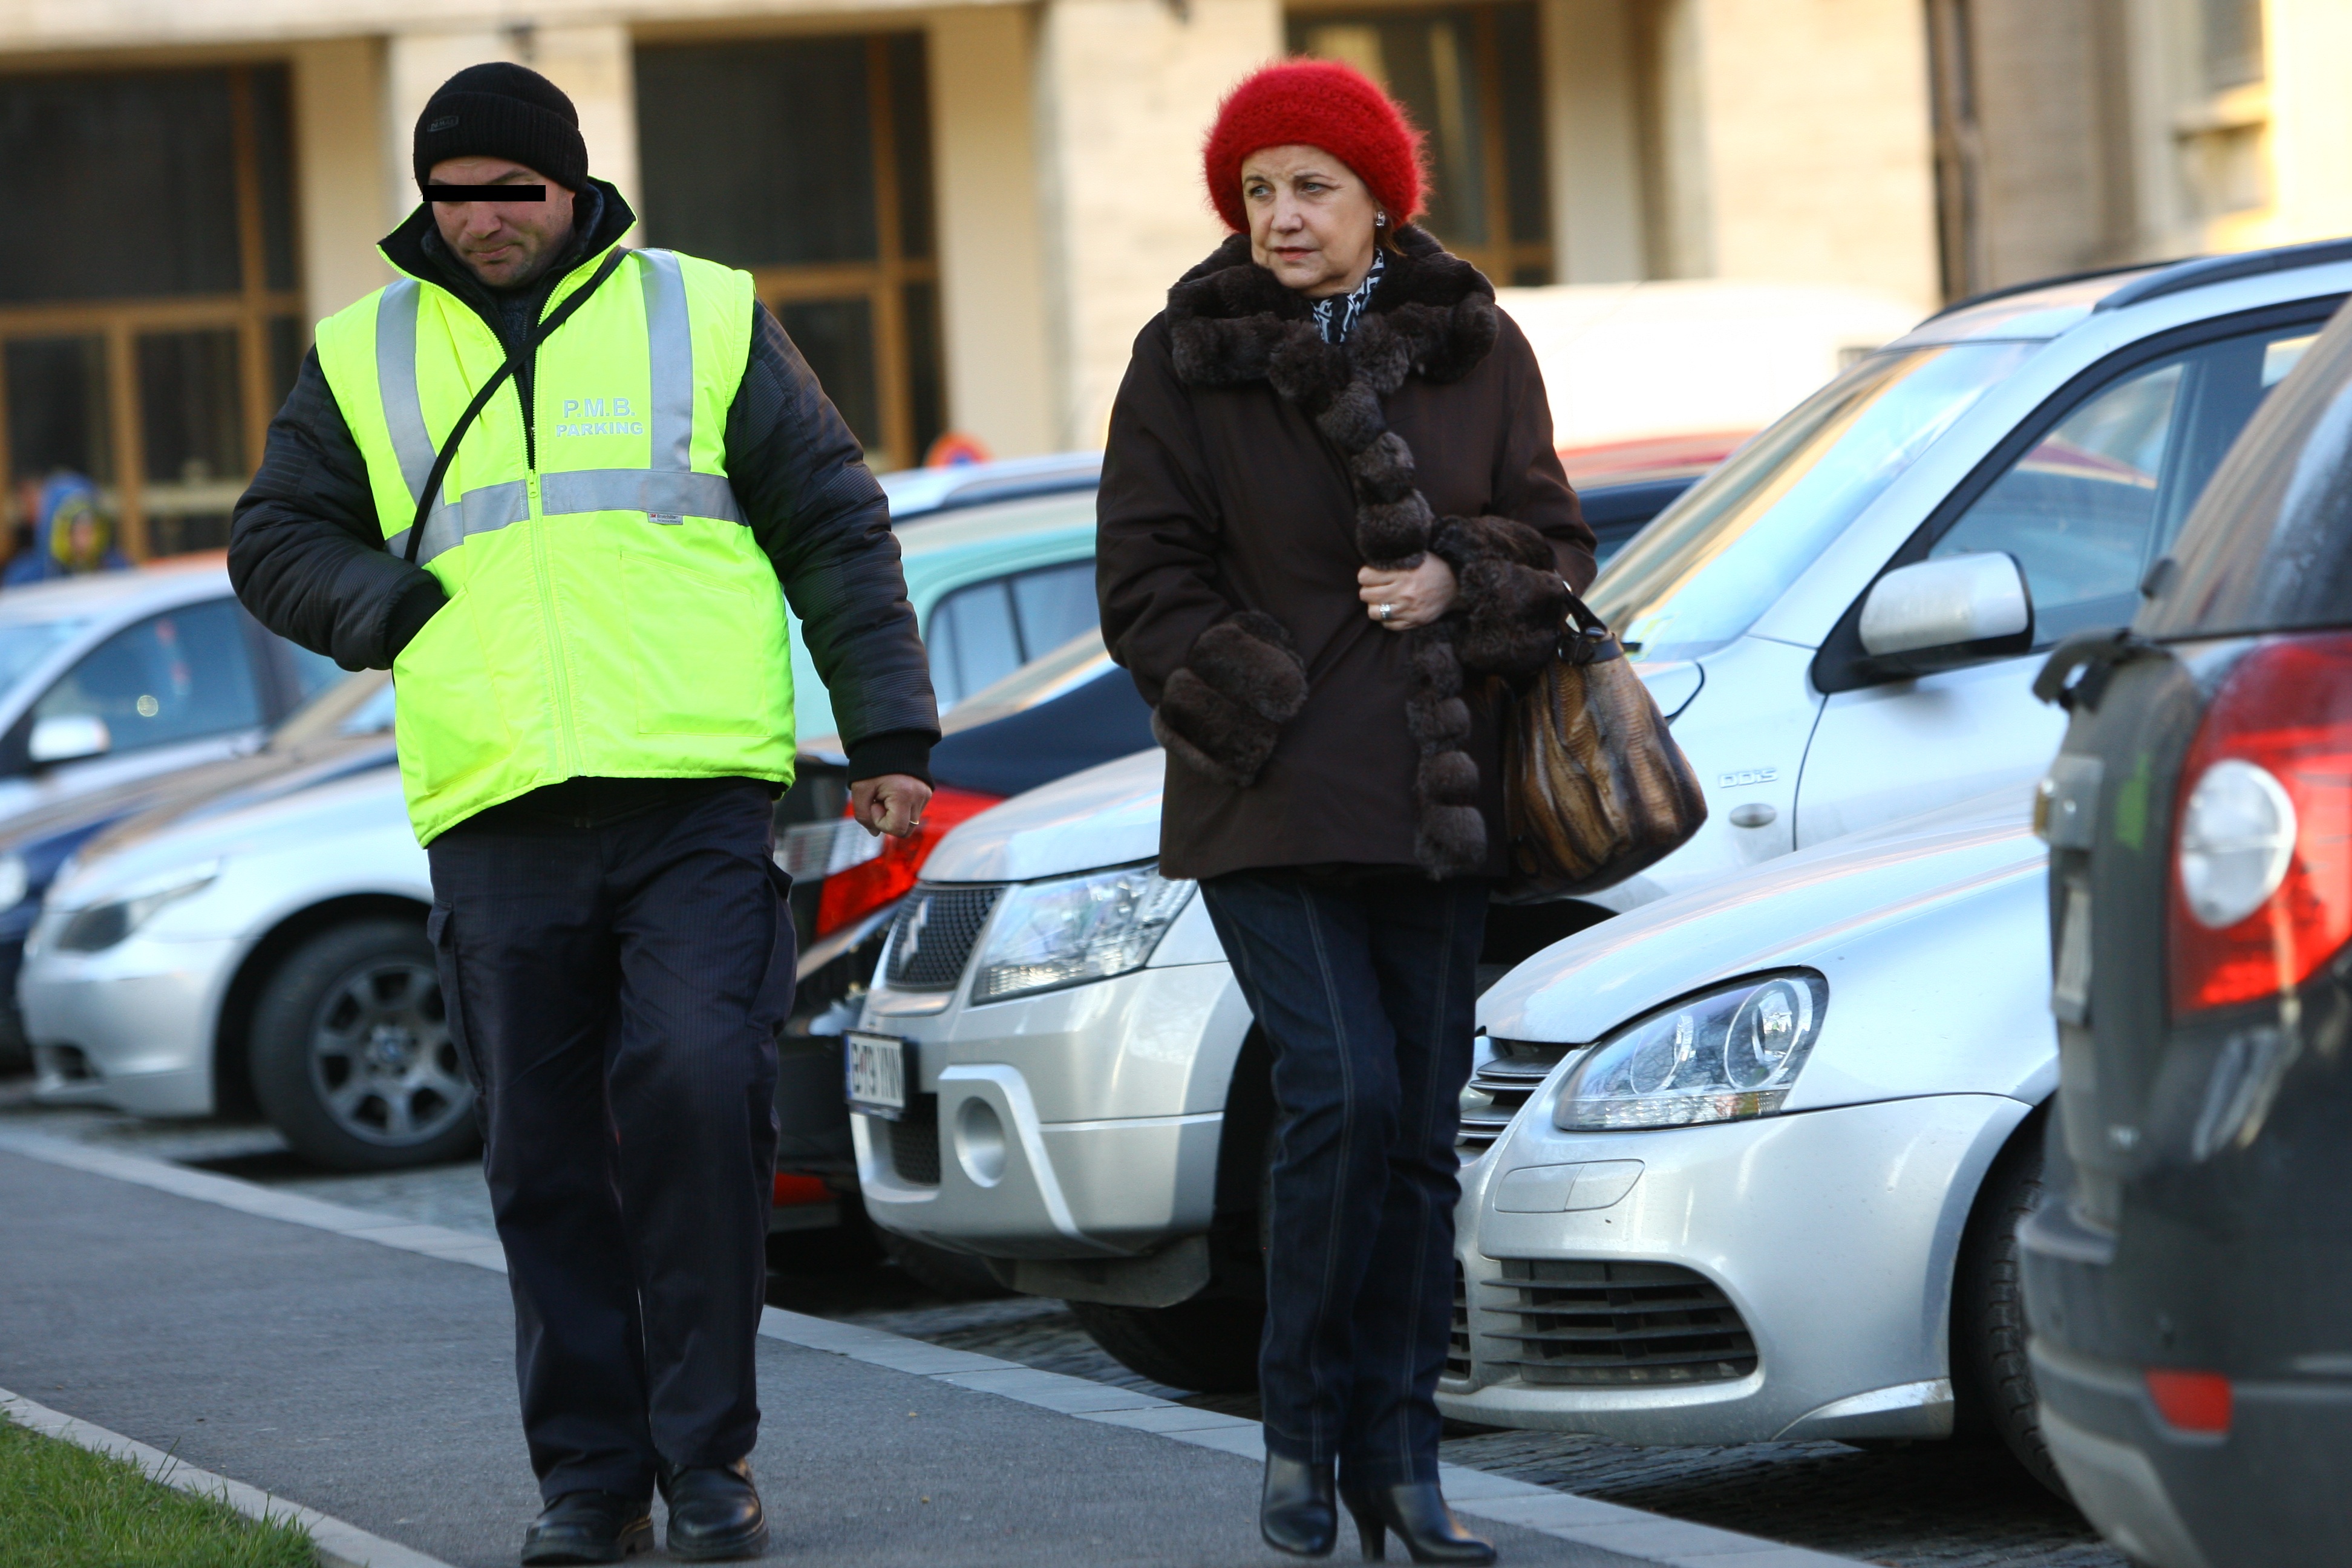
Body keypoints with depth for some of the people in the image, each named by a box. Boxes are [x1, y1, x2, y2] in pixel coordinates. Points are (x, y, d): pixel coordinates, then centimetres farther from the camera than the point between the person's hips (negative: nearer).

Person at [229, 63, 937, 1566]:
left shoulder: (705, 316, 10)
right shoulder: (364, 358, 14)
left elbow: (834, 527, 11)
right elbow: (277, 539, 19)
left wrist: (886, 728, 4)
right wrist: (385, 608, 0)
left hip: (699, 800, -2)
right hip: (495, 821, 2)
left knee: (700, 1088, -16)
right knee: (547, 1156, 3)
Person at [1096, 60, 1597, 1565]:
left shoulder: (1475, 348, 8)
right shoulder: (1188, 361, 2)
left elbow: (1554, 541, 10)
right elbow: (1145, 580, 1)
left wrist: (1462, 584, -10)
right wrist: (1259, 701, -10)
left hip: (1436, 806, 3)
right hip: (1270, 807, -3)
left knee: (1421, 1129, 5)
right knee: (1343, 1094, -16)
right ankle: (1300, 1426, 2)